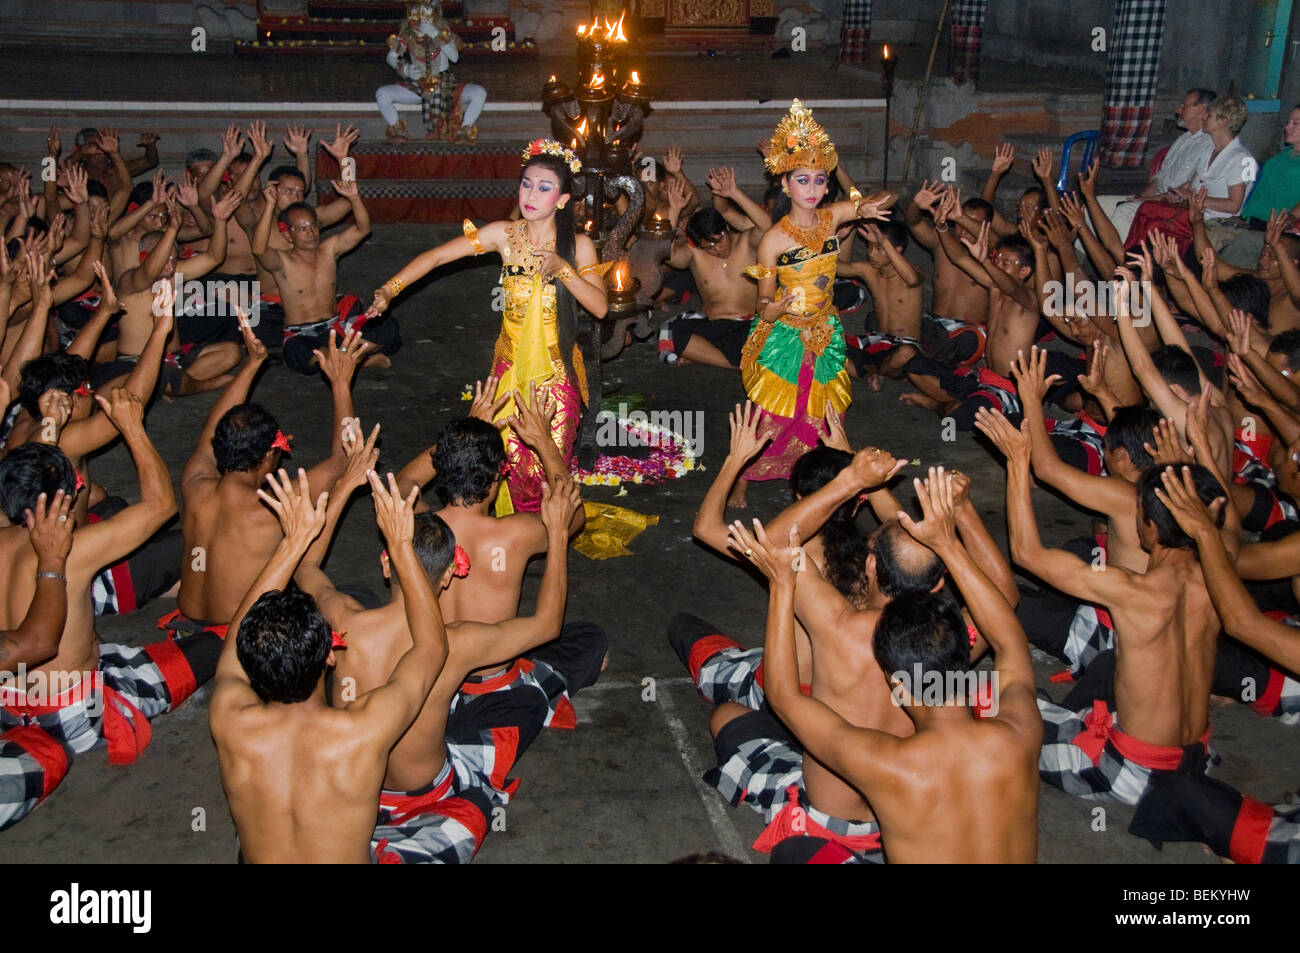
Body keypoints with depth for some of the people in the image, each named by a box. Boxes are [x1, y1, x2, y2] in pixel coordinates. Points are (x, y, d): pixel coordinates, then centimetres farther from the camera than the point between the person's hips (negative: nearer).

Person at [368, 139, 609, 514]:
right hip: (511, 364, 2)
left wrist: (562, 268, -25)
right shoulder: (504, 235, -4)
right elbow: (436, 256, -6)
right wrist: (390, 289, -17)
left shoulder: (578, 245, -6)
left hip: (557, 369, -1)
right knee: (513, 459, 3)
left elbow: (600, 306, -13)